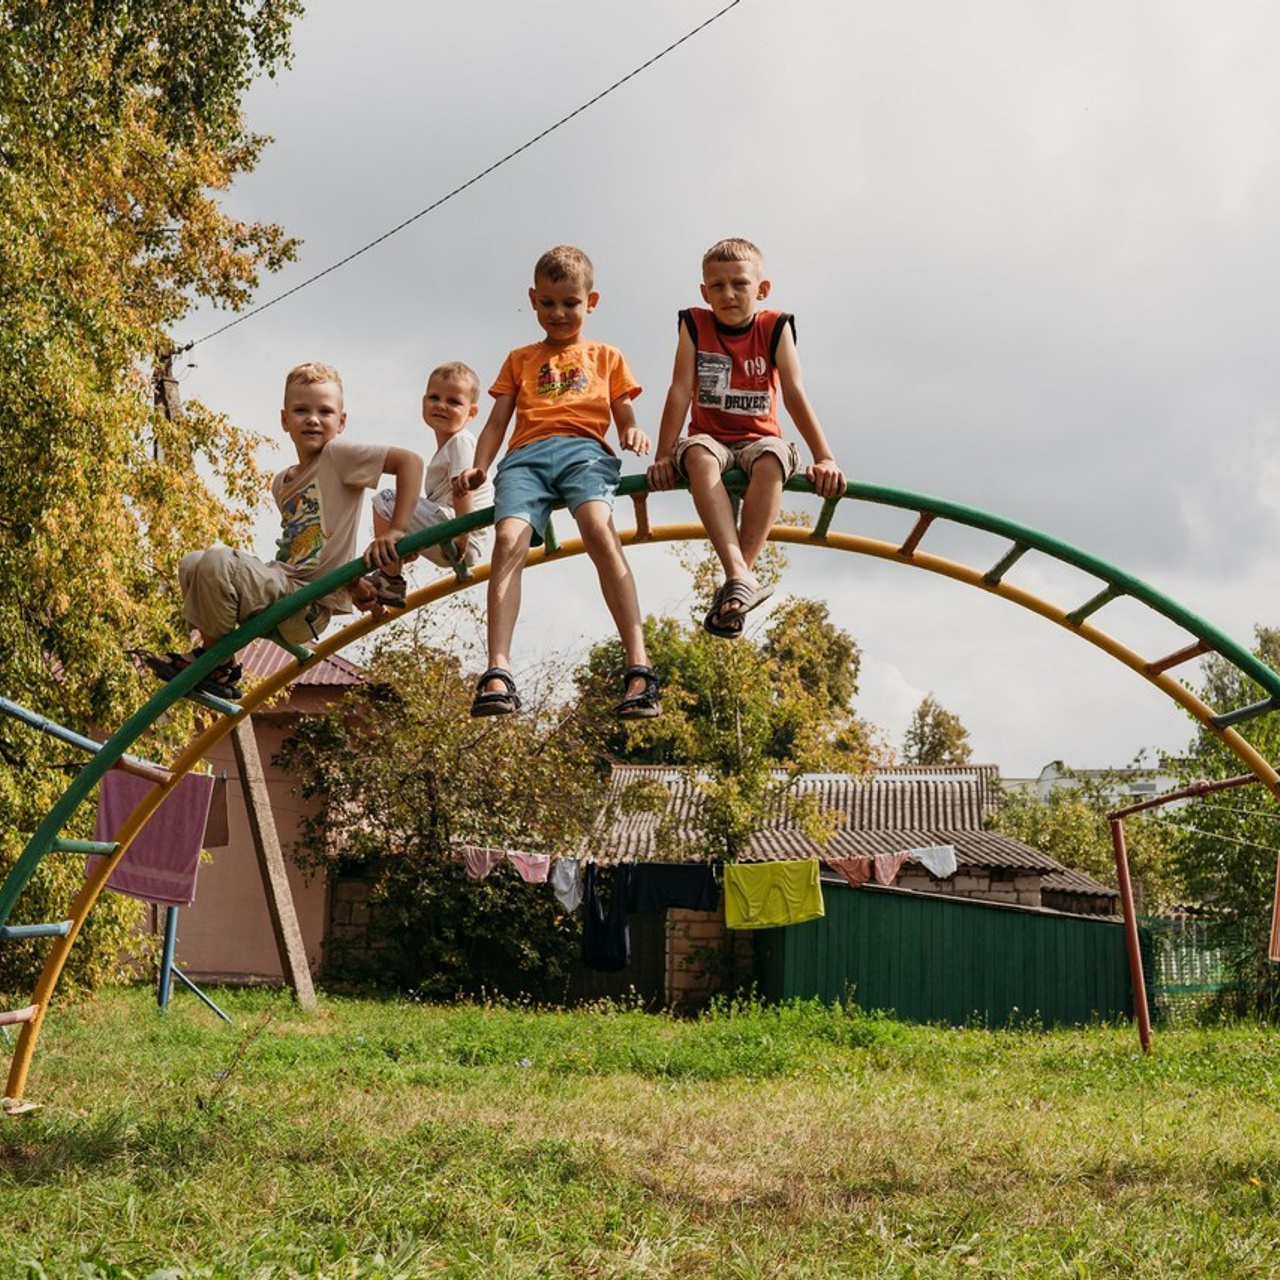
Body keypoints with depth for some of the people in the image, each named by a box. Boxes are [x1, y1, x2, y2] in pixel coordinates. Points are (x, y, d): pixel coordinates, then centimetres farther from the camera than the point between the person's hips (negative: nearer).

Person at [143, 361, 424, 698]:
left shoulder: (339, 455, -9)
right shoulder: (282, 483, 14)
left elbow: (410, 460, -20)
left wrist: (395, 530, -28)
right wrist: (351, 584, 5)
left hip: (308, 605, -8)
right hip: (283, 589, 8)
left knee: (217, 562, -24)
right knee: (191, 565, 13)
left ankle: (215, 666, -6)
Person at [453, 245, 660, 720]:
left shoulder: (606, 358, 29)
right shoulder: (520, 359, 31)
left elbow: (624, 416, 20)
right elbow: (497, 420, 22)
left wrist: (633, 432, -5)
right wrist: (478, 467, 3)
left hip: (584, 449, -2)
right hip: (526, 454, 2)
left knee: (599, 528, -33)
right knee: (508, 539, -28)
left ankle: (639, 668, -41)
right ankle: (497, 674, -38)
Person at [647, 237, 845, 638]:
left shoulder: (775, 328, -2)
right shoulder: (695, 324, -1)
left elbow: (794, 393, -9)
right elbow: (680, 390, -8)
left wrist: (824, 458, -18)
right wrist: (663, 456, -17)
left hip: (759, 438, 0)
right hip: (711, 438, 0)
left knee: (771, 460, -37)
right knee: (698, 456, -37)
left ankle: (736, 583, -41)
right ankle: (740, 576, -51)